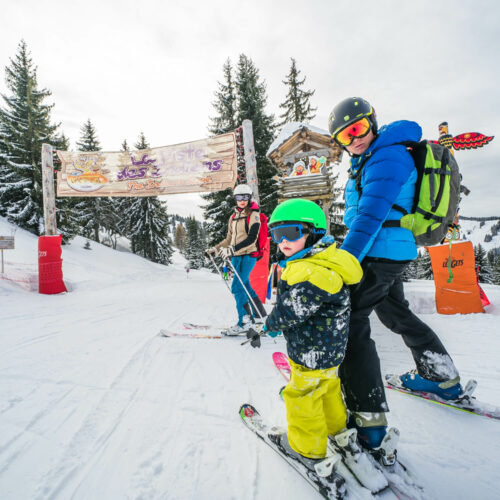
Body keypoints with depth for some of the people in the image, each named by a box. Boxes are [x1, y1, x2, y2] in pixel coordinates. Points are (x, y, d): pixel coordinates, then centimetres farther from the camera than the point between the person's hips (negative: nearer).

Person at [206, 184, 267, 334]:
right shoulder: (234, 216, 15)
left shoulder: (253, 214, -5)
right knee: (245, 285, 11)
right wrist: (215, 249, 13)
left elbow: (252, 238, -18)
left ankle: (244, 321, -3)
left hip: (249, 254, -7)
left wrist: (232, 249, -26)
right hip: (236, 256, 7)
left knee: (237, 287, -12)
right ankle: (260, 314, 26)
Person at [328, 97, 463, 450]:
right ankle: (444, 379, 42)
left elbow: (371, 215, -27)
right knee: (396, 314, 24)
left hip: (380, 253, -11)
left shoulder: (387, 156, -15)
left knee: (349, 321, -12)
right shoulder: (369, 159, 16)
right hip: (393, 252, 11)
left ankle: (369, 420, -9)